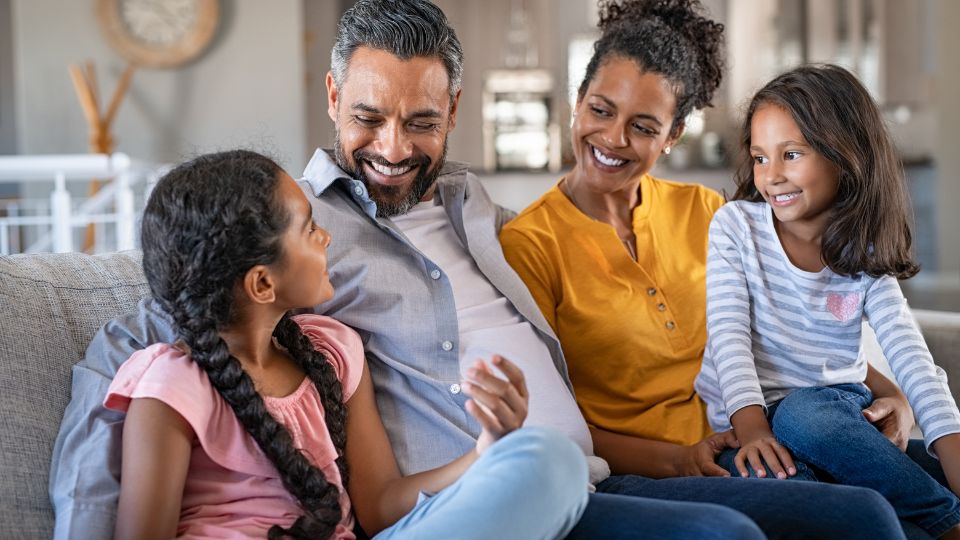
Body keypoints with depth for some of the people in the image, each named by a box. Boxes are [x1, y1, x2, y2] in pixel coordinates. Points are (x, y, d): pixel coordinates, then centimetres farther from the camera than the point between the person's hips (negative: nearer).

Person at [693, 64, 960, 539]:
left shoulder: (865, 254, 2)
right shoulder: (736, 224, -2)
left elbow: (909, 353, -8)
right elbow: (728, 332, -10)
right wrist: (751, 425, -25)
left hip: (835, 403, 1)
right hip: (754, 416, -1)